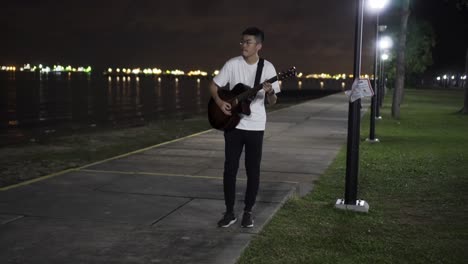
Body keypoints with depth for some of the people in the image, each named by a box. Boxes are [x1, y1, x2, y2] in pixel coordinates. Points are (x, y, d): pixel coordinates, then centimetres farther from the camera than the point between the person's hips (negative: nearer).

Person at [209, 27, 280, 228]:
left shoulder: (267, 67, -3)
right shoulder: (232, 64, -2)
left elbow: (272, 102, -1)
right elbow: (213, 86, 5)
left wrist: (270, 93, -24)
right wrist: (220, 102, -14)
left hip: (255, 127, 0)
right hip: (233, 124, 0)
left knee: (253, 171, 5)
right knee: (230, 169, 2)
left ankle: (248, 212, 18)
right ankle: (229, 212, 14)